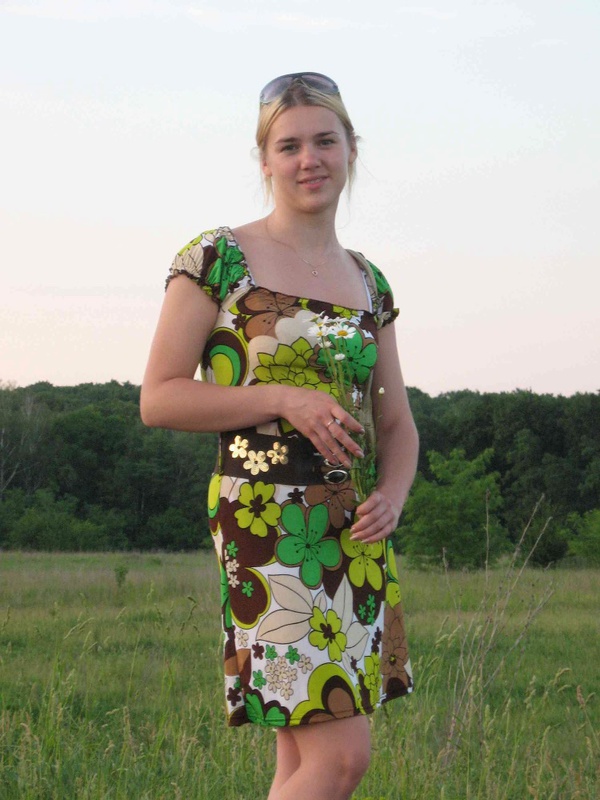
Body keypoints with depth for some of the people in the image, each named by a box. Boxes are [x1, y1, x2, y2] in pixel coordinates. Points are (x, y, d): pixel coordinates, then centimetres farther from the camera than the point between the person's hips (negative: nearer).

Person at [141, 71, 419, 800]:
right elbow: (158, 398, -6)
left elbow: (397, 423, 19)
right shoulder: (216, 260, -2)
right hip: (267, 522, -6)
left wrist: (391, 496, -2)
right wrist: (285, 398, -16)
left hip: (356, 531, 6)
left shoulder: (367, 281, 15)